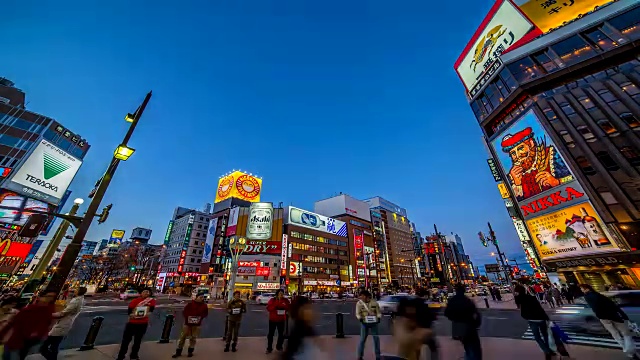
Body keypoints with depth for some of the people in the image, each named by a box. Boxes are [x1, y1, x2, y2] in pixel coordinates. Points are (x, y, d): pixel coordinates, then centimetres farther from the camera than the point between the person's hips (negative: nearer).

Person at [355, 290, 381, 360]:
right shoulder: (359, 303, -8)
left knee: (376, 339, 10)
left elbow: (378, 311, 0)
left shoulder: (374, 302, -7)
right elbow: (357, 313, -7)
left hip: (374, 323, 1)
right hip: (364, 323, -1)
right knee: (362, 339, 3)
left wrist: (378, 318, -16)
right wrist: (360, 318, -23)